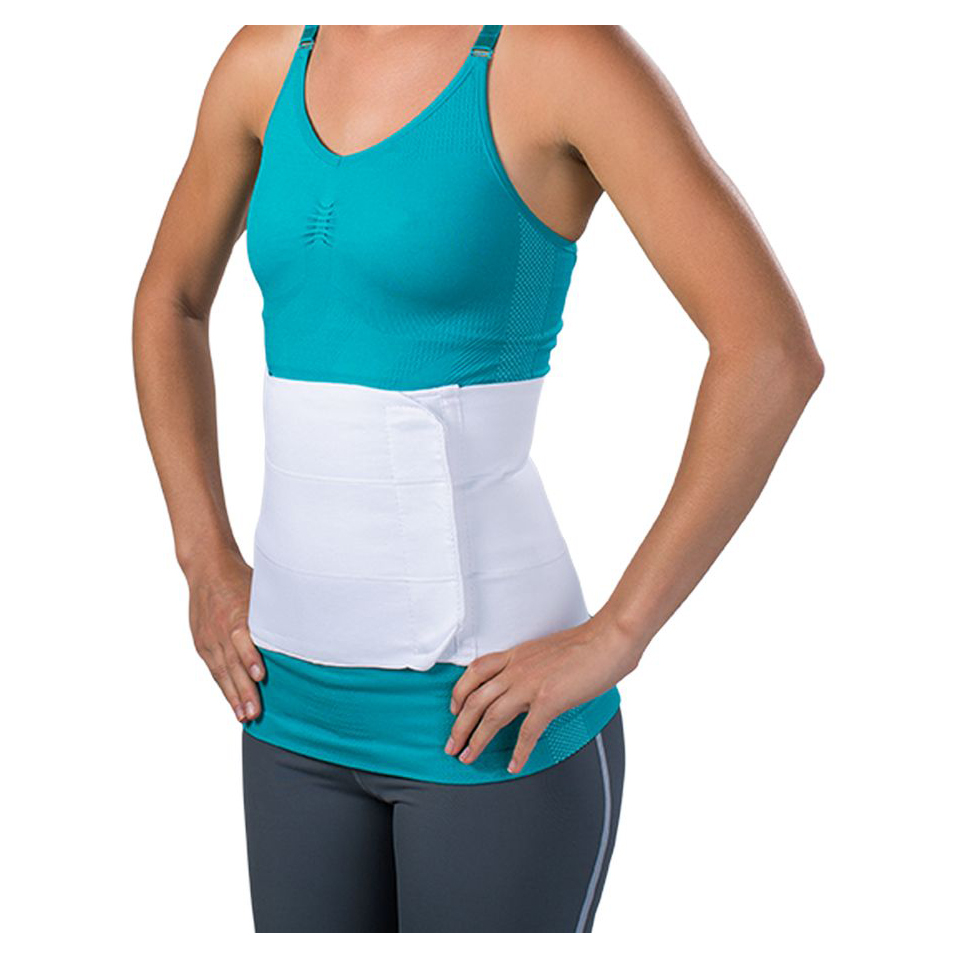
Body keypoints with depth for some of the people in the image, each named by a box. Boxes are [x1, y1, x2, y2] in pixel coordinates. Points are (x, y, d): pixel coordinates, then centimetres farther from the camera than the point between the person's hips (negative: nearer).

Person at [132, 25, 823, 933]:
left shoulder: (565, 44, -13)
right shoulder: (269, 55, 6)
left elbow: (776, 353, -19)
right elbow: (169, 301, 19)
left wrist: (614, 639, -19)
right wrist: (207, 566, 9)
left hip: (492, 712, -6)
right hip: (306, 699, 7)